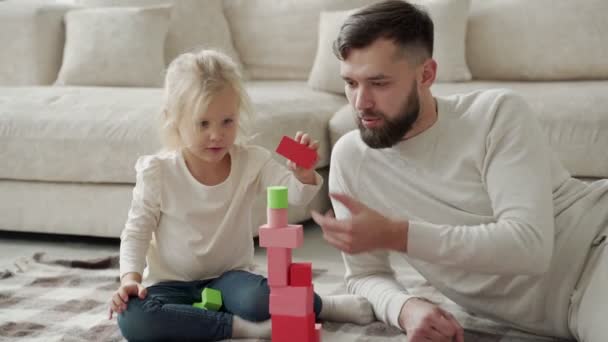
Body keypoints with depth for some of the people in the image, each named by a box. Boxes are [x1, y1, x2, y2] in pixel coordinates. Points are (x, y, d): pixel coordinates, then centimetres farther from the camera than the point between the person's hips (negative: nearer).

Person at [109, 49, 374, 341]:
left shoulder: (251, 162, -6)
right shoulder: (157, 172, -9)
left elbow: (295, 194, -15)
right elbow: (137, 230, -2)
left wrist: (303, 174, -38)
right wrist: (130, 277, -18)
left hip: (228, 276, 0)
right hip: (171, 283, 1)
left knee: (256, 300, -37)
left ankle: (322, 305, -6)